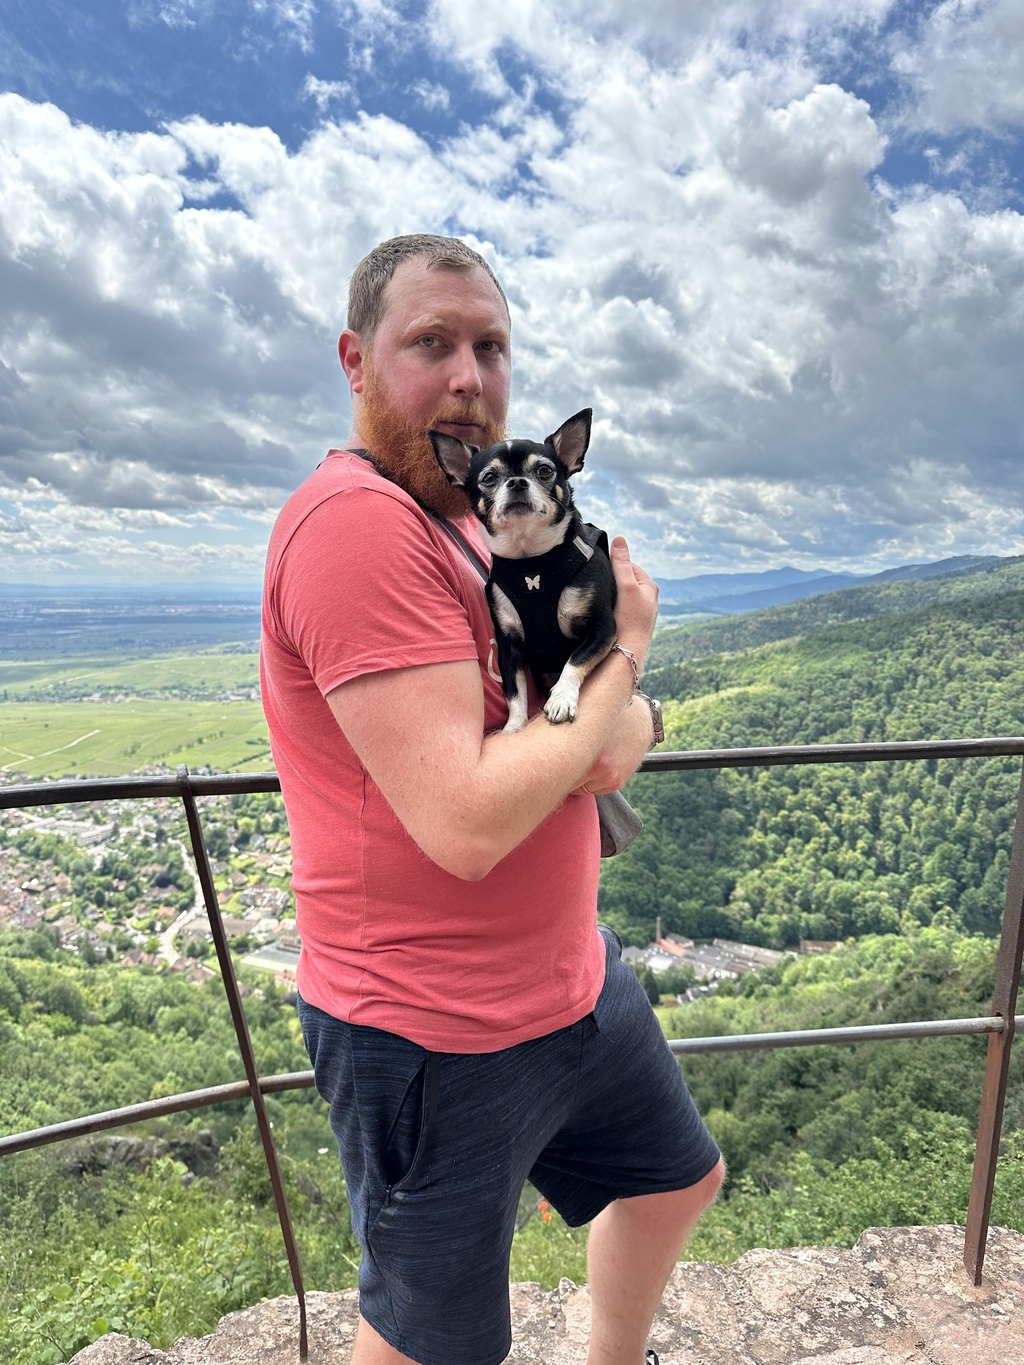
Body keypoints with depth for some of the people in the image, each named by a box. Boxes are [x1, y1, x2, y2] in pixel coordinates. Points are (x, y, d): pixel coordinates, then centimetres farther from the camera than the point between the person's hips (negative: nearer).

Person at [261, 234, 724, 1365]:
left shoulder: (479, 519, 9)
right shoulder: (357, 520, -22)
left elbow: (630, 712, 9)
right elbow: (467, 823, -31)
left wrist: (624, 729, -15)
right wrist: (620, 657, -17)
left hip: (574, 975, 9)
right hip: (440, 1040, -9)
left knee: (679, 1180, 30)